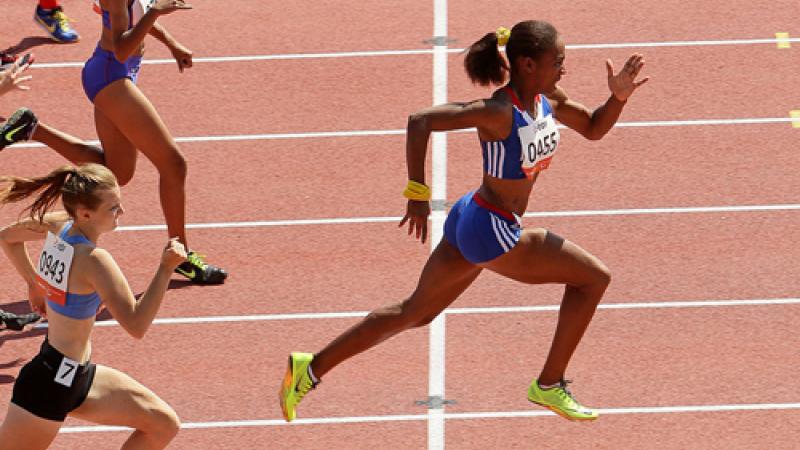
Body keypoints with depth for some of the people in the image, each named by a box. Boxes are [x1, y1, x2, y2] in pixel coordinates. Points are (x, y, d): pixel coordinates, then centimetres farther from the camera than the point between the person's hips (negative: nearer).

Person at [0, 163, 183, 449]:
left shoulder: (58, 226, -2)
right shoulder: (92, 259, -27)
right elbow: (136, 325, -28)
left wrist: (34, 283, 24)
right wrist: (166, 268, -31)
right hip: (53, 382, -10)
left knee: (164, 426, 12)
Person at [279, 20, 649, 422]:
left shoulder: (548, 99, 1)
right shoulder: (499, 113, -24)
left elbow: (594, 128, 17)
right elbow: (420, 121, -29)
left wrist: (618, 97, -4)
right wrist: (417, 194, -27)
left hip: (470, 223, 9)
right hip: (491, 231, -9)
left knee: (415, 313, 19)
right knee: (592, 278, 0)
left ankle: (311, 368, 22)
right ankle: (549, 386, 9)